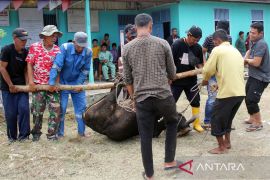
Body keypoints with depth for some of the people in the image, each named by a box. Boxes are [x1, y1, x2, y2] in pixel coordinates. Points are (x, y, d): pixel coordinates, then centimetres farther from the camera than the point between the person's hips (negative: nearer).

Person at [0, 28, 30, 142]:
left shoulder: (25, 52, 1)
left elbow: (26, 70, 7)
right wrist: (11, 85, -11)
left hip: (21, 85, 3)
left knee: (24, 109, -6)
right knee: (11, 112, 0)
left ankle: (23, 135, 6)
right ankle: (11, 136, 16)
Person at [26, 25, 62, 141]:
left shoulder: (57, 50, 3)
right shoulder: (34, 47, 1)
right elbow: (29, 64, -1)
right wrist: (31, 81, -9)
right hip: (38, 84, -1)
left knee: (55, 109, -3)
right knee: (37, 111, 7)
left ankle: (52, 134, 8)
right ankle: (36, 133, 24)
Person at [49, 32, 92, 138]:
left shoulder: (88, 52, -13)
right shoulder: (65, 48, -21)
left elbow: (85, 70, -6)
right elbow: (56, 65, -25)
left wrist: (80, 84, -15)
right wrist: (52, 83, -29)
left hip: (77, 82, 3)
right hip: (63, 82, -3)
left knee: (81, 107, 4)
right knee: (61, 108, 0)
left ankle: (81, 132, 17)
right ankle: (60, 133, 14)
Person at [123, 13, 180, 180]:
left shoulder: (127, 48, 3)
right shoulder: (163, 43, -1)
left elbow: (128, 79, 8)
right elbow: (172, 73, 6)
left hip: (141, 99, 1)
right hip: (164, 95, -1)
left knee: (145, 137, 11)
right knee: (172, 123, 26)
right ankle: (169, 161, 26)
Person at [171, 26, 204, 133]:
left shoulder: (198, 48, -2)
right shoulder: (177, 45, -14)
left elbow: (199, 63, 7)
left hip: (191, 80, 4)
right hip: (176, 80, -3)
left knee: (195, 102, 8)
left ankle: (196, 123, 23)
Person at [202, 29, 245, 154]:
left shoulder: (217, 50, -4)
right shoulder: (236, 51, 18)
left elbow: (208, 70, -6)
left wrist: (205, 80, 15)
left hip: (227, 92, -8)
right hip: (240, 92, 8)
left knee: (216, 119, 7)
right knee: (227, 117, 25)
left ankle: (222, 147, 13)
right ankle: (227, 142, 33)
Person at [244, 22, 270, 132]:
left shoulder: (261, 44, -22)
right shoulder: (254, 42, 9)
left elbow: (256, 63, -27)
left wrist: (247, 60, -7)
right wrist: (246, 59, -1)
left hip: (261, 78, -10)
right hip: (253, 76, 10)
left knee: (251, 100, -11)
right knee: (247, 98, 18)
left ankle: (258, 123, 4)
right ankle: (252, 118, 33)